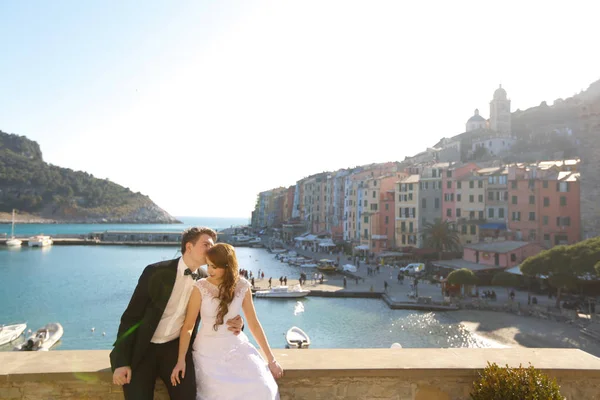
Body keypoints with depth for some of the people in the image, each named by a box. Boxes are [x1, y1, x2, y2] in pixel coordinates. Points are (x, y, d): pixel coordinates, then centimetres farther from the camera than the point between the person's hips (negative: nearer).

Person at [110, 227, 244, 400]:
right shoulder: (156, 272, -11)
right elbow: (130, 317, -8)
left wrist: (234, 324, -14)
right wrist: (121, 362, -12)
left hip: (176, 347, 2)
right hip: (142, 349, -2)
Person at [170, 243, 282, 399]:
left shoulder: (242, 286, -7)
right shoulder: (201, 287, -12)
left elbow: (254, 324, 1)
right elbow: (188, 326, -6)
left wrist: (271, 359, 2)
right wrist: (181, 360, -14)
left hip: (237, 348, 2)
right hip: (209, 351, -1)